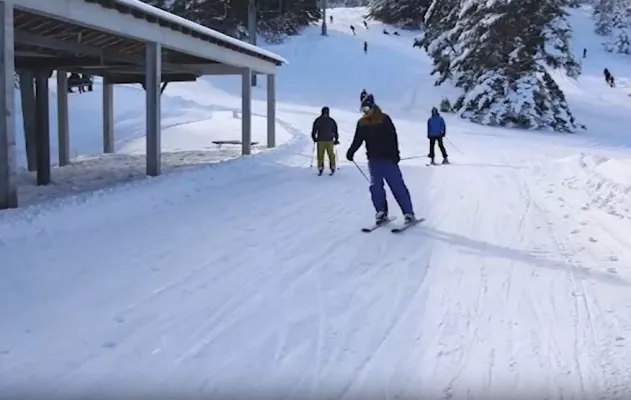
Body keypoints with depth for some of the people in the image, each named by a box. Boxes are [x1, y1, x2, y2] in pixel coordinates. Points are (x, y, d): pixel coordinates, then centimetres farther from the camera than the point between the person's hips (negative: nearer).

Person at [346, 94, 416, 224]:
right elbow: (357, 140, 11)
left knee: (397, 186, -6)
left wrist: (395, 154, -17)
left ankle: (409, 213, -4)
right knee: (376, 186, 1)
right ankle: (381, 213, 8)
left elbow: (393, 137, -10)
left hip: (388, 158, -5)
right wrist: (351, 151, -6)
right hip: (373, 159, 5)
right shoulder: (362, 123, 8)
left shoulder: (384, 119, -6)